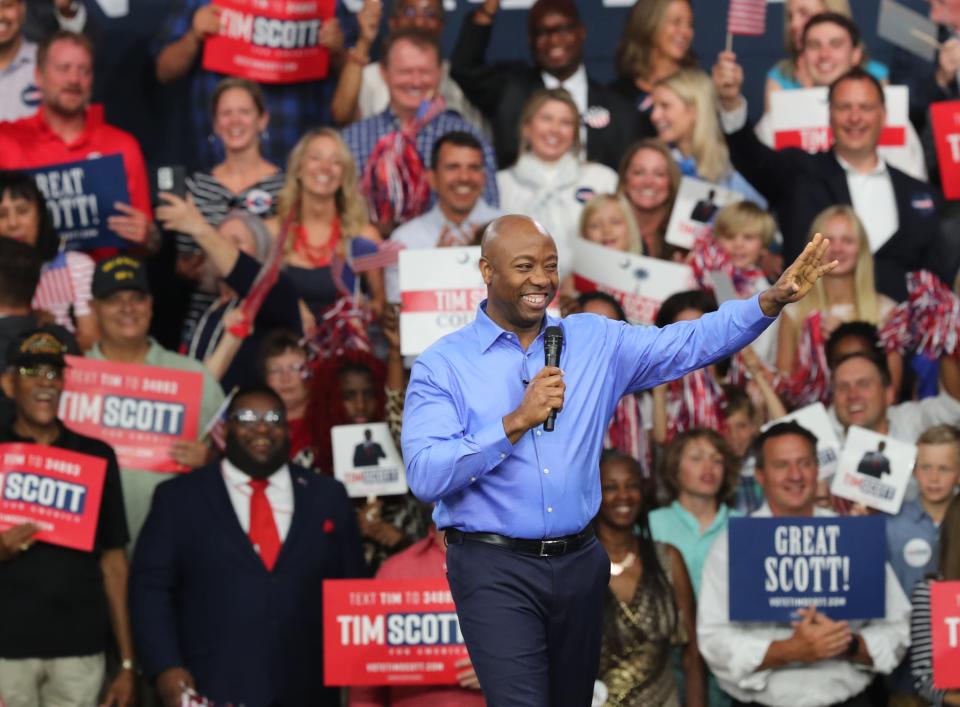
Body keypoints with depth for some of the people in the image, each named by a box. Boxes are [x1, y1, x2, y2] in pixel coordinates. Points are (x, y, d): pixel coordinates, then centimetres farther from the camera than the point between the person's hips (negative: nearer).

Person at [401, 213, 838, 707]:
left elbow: (692, 343, 6)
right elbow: (425, 476, -15)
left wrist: (771, 301, -8)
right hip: (495, 571, -5)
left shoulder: (595, 342, 8)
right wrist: (516, 422, -22)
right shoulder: (442, 366, -4)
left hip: (579, 563, 5)